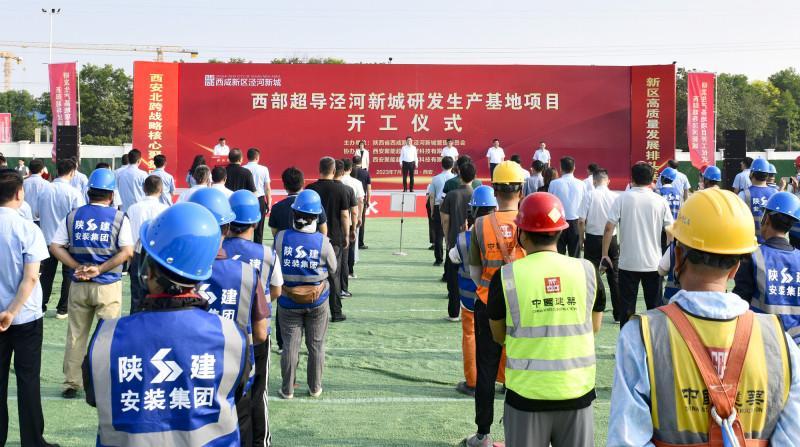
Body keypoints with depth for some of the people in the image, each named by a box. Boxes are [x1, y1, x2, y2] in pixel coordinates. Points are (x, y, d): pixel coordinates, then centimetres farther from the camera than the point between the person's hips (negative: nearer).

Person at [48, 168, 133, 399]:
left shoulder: (73, 216, 4)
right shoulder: (119, 217, -5)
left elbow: (55, 247, 0)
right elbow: (127, 251, -14)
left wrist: (77, 267, -5)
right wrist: (100, 270, -12)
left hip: (78, 285, 3)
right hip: (108, 285, -3)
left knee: (75, 335, 12)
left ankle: (71, 383, 19)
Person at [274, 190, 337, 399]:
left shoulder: (281, 238, -17)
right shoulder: (323, 242, -19)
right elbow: (333, 270, -4)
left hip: (288, 302, 1)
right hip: (317, 303, 0)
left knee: (290, 345, 12)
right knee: (316, 345, 15)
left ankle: (287, 389, 20)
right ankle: (315, 388, 26)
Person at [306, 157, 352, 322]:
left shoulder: (310, 189, -2)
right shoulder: (341, 189, -6)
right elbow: (345, 215, -5)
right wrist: (346, 236, 5)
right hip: (335, 237, -1)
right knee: (333, 274, 6)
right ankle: (336, 312, 9)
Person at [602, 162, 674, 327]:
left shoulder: (622, 199, -5)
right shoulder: (660, 201, -1)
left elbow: (609, 228, -10)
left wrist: (605, 255, -2)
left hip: (628, 263, -1)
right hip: (653, 263, 1)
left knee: (627, 306, 7)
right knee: (655, 307, 11)